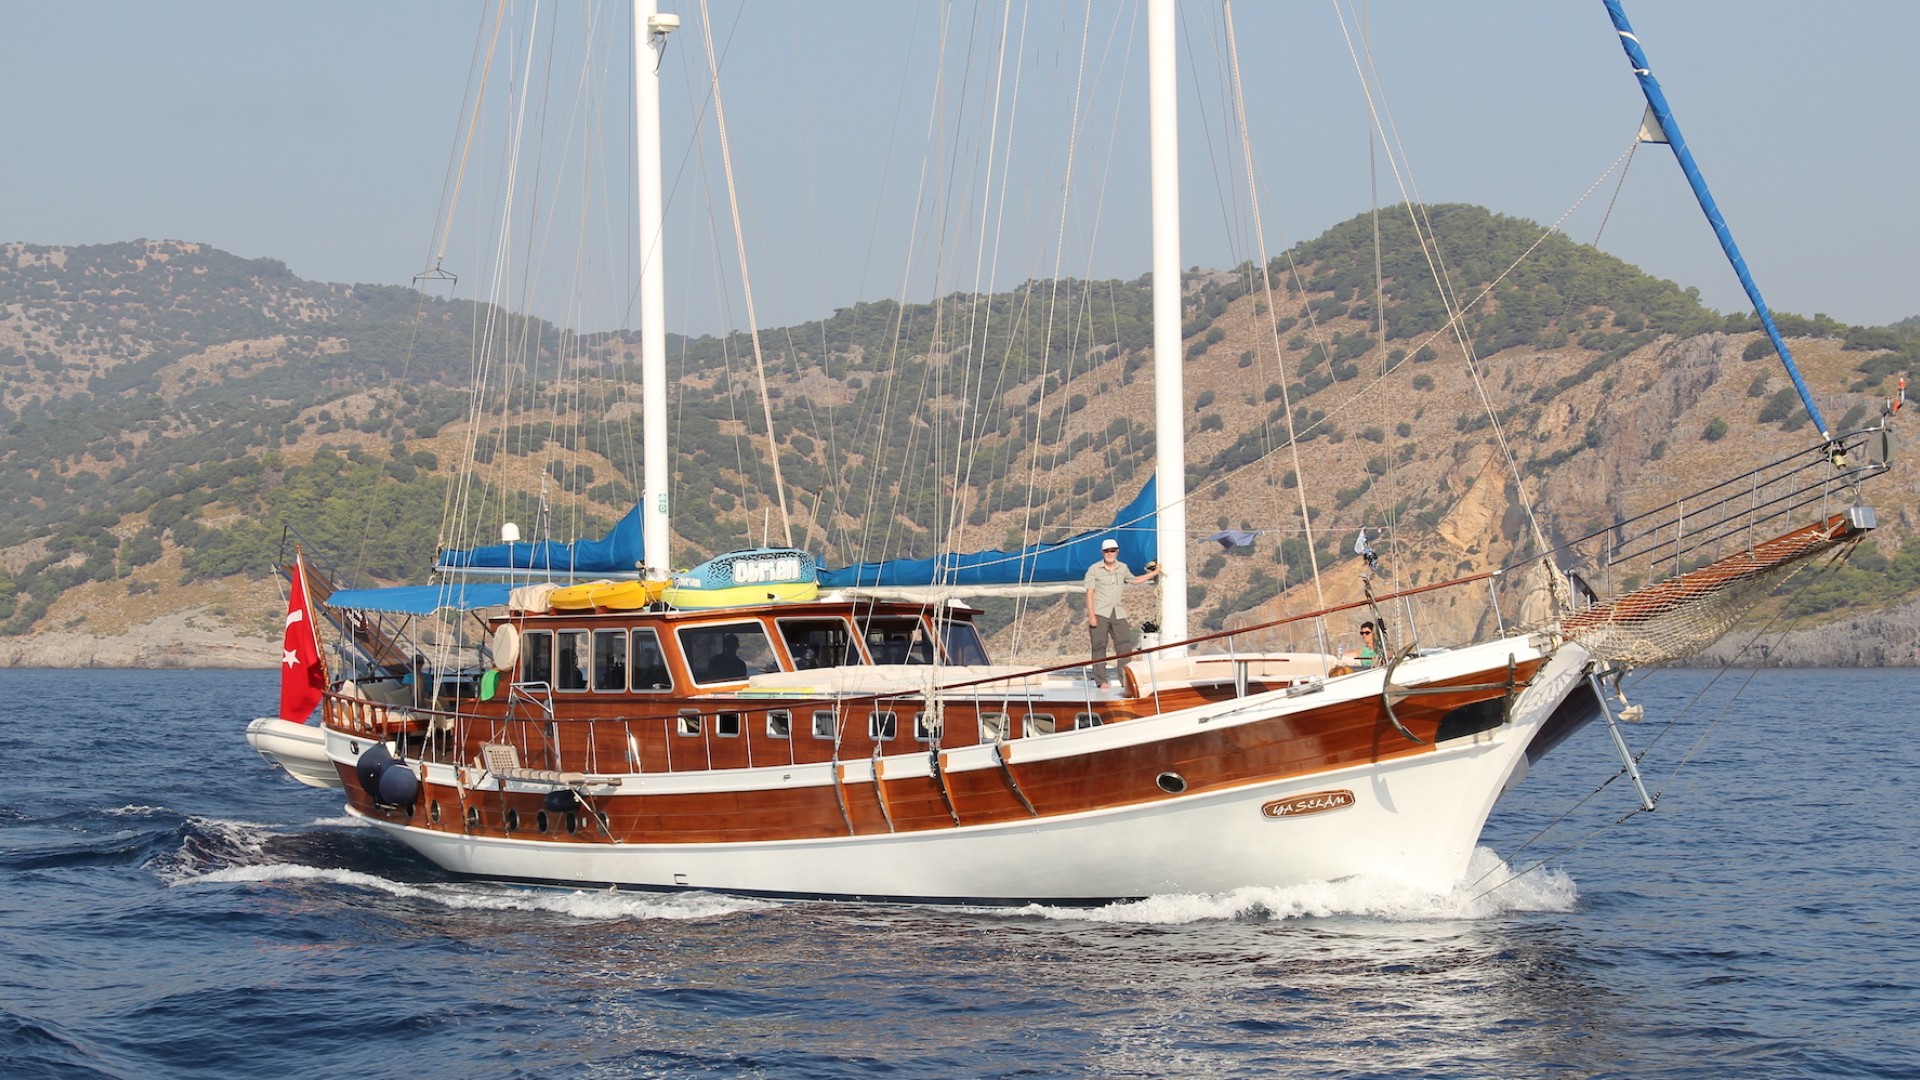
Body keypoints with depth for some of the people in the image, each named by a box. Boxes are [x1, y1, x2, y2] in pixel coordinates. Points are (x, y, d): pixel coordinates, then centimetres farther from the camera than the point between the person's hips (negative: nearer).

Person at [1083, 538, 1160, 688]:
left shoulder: (1122, 568, 13)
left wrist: (1154, 573, 36)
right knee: (1099, 646, -6)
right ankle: (1101, 681, -4)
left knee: (1125, 645, -2)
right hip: (1100, 613, -5)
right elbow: (1089, 593, -5)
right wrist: (1091, 615, -13)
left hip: (1118, 613, 5)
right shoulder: (1094, 570, -1)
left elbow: (1133, 580, 33)